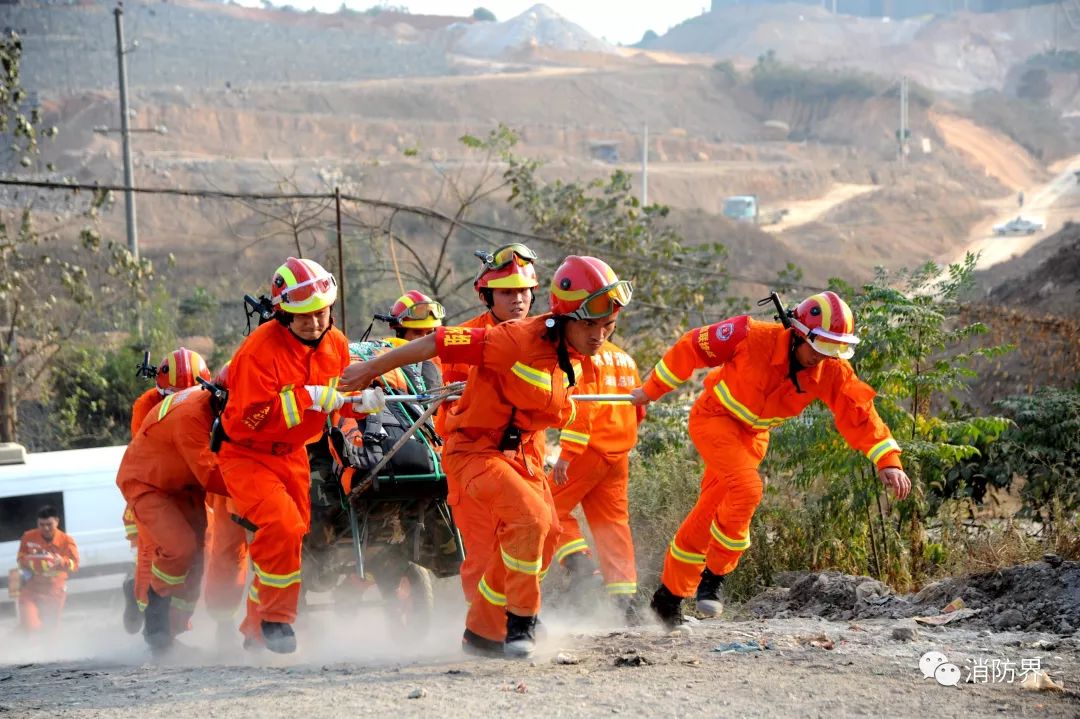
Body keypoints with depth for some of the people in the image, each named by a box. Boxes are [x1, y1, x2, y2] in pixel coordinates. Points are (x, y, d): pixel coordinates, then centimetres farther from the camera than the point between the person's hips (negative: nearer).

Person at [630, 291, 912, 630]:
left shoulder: (832, 372, -17)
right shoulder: (754, 337, -28)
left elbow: (860, 416, -15)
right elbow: (693, 347, -16)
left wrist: (888, 462, -28)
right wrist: (651, 389, -7)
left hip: (753, 435, 5)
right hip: (715, 417, -5)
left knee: (708, 516, 9)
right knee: (747, 489, -27)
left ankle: (670, 595, 25)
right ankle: (714, 575, -11)